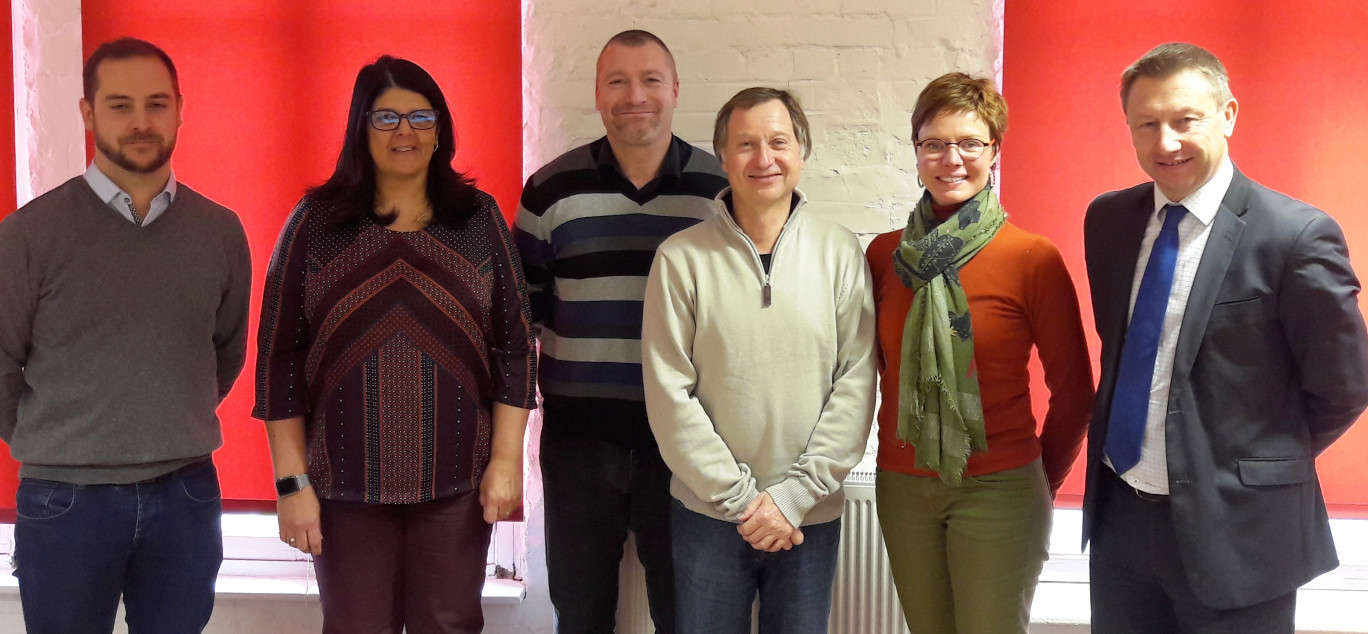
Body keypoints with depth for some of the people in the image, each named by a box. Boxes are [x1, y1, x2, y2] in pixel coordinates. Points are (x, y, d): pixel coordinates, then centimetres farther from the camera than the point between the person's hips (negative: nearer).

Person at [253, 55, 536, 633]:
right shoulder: (316, 223, 0)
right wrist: (291, 482, -4)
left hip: (457, 482, 1)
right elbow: (280, 358, -1)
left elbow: (515, 346, 3)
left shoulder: (479, 220, 3)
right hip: (346, 486, -1)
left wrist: (507, 458, -3)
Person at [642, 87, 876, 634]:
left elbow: (856, 383, -3)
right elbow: (669, 395, -7)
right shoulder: (681, 258, -5)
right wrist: (741, 499, -9)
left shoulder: (841, 253, -1)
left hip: (810, 517, 1)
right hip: (706, 515, -1)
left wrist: (795, 493, -10)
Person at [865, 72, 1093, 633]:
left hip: (998, 491, -3)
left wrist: (1042, 479, 8)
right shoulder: (884, 255, 2)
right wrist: (896, 454, 13)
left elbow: (1073, 391, 0)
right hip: (902, 486, 3)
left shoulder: (1033, 259, -8)